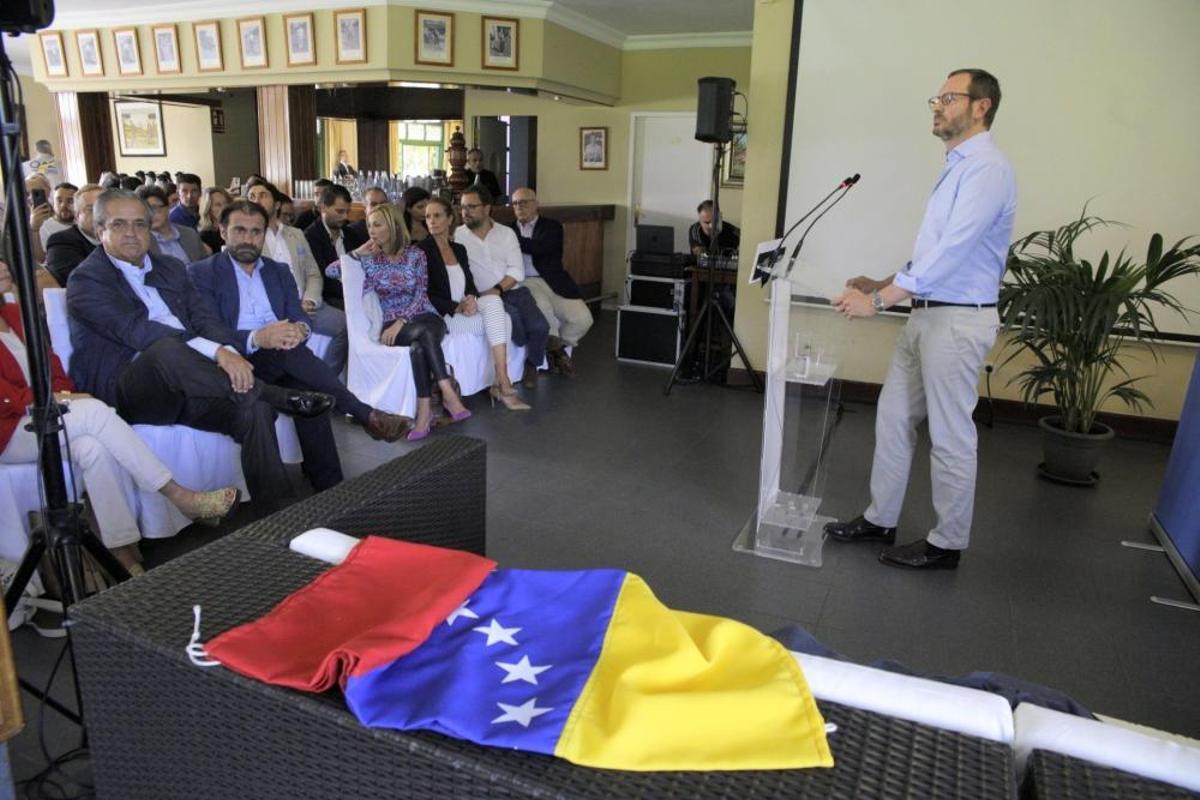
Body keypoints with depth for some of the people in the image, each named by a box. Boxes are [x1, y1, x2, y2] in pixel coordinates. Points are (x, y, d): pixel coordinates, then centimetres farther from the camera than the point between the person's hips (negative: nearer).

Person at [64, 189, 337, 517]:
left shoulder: (171, 269, 21)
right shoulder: (86, 280, 0)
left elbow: (205, 319, 9)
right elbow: (136, 330, -17)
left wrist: (228, 352, -16)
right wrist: (215, 351, -30)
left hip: (184, 387, 5)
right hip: (124, 393, -5)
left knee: (253, 407, -24)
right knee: (166, 348, -37)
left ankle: (271, 514, -25)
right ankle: (280, 397, -31)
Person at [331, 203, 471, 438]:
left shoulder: (415, 254, 4)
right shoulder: (369, 259, 8)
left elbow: (420, 295, -4)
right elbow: (331, 271, 2)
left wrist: (402, 322, -17)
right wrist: (356, 253, -4)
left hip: (424, 317, 0)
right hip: (393, 323, 0)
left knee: (419, 346, -36)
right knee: (424, 335, -35)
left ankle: (425, 409, -37)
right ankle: (448, 393, -36)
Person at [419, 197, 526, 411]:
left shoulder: (459, 249, 16)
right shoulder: (421, 250, -4)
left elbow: (470, 285, 12)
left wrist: (472, 298, -12)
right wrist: (457, 307, -19)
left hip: (465, 309, 5)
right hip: (441, 316, -5)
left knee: (494, 300, -25)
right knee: (498, 320, -23)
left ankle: (501, 384, -25)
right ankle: (504, 385, -18)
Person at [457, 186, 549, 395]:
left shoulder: (506, 233, 9)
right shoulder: (458, 236, 3)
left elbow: (517, 270, 1)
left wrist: (498, 289, -14)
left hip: (514, 290, 2)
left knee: (539, 326, -21)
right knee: (513, 316, -32)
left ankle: (532, 364, 12)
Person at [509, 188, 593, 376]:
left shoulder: (552, 226, 10)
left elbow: (540, 247, -12)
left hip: (554, 283, 1)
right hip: (525, 283, 0)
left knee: (583, 318, -18)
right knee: (541, 303, -35)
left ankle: (557, 345, 12)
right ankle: (556, 348, -8)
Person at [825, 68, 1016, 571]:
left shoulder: (985, 169, -14)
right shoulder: (957, 167, 16)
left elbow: (951, 252, -23)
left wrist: (879, 300, -22)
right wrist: (883, 284, 12)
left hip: (957, 321, -9)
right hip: (927, 315, 9)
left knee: (950, 435, 2)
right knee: (894, 418, 13)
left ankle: (947, 544, 17)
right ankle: (880, 519, 25)